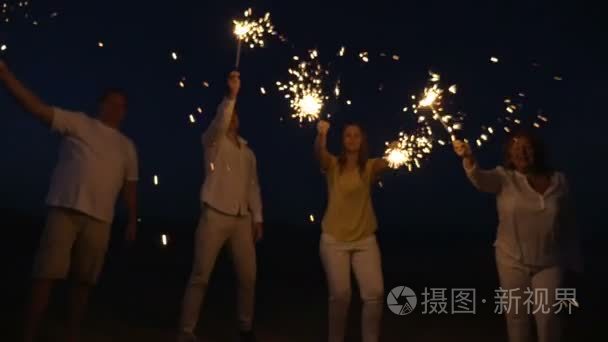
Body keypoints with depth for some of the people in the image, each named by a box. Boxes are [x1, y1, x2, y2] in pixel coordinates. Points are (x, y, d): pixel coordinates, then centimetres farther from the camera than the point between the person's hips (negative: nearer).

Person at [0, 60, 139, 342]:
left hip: (100, 220, 3)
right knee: (46, 276, -5)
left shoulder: (127, 146, 17)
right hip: (65, 210, -3)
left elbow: (130, 186, 17)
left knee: (83, 281, 7)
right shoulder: (78, 123, 7)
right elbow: (37, 108, -3)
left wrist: (132, 220, 12)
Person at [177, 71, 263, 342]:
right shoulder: (212, 141, 7)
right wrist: (231, 95, -26)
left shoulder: (248, 153, 21)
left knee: (248, 276, 5)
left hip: (242, 219, 5)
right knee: (200, 276, -5)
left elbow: (253, 187, 15)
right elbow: (218, 124, -16)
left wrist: (257, 218, 7)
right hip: (215, 216, -5)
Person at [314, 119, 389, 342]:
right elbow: (319, 153, -22)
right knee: (340, 295, -4)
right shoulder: (333, 164, 0)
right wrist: (321, 135, -43)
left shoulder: (369, 166, 3)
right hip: (334, 240, -1)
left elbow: (384, 164, -19)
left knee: (375, 293, -6)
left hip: (365, 239, 2)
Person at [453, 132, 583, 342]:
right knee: (516, 315, 12)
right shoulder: (504, 178, -7)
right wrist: (468, 158, -51)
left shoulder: (558, 180, -2)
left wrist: (573, 260, 10)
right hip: (512, 261, 0)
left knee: (548, 316, 4)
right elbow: (480, 180, -30)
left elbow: (567, 223, 6)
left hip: (549, 263, 1)